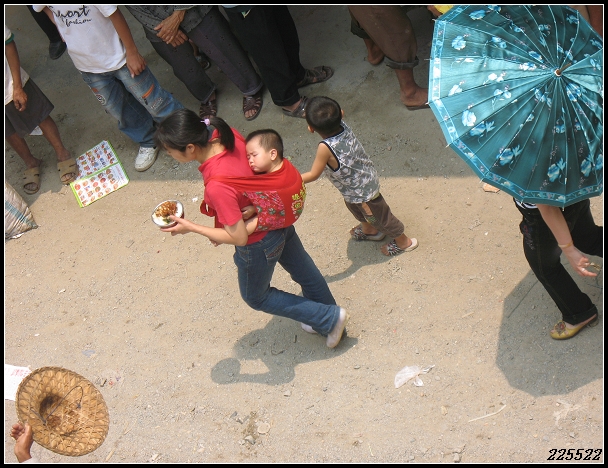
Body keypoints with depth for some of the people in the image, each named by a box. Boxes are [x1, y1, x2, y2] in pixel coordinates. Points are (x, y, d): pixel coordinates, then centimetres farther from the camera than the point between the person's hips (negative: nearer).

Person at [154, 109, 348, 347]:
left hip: (259, 245, -7)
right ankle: (323, 317, 56)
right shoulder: (227, 135, -18)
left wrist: (191, 228, -22)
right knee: (304, 272, 29)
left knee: (256, 296, 22)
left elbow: (239, 237, -29)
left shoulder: (217, 186, -40)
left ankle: (330, 318, 28)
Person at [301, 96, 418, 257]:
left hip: (362, 192, -8)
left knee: (379, 216, 18)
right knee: (353, 206, 34)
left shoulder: (325, 148, -39)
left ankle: (403, 242, 41)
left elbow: (313, 175, -28)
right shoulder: (343, 126, -22)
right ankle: (369, 230, 61)